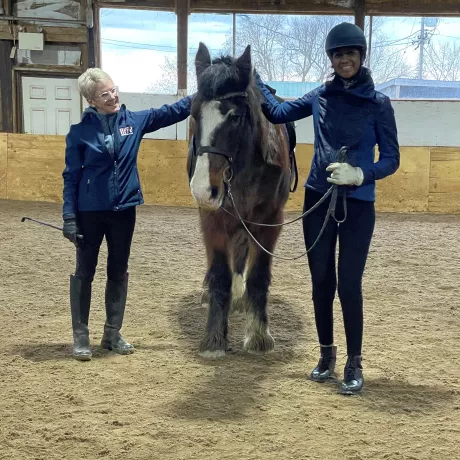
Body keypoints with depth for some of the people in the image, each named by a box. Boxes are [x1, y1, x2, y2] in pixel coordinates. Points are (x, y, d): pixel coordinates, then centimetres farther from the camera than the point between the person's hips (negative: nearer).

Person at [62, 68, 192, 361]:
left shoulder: (134, 121, 1)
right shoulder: (80, 131, -7)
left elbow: (171, 113, 1)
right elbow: (71, 176, -5)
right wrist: (69, 217, -10)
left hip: (124, 210, 3)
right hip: (90, 212, -3)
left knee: (119, 272, 12)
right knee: (84, 273, 6)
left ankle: (113, 333, 24)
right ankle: (81, 336, 16)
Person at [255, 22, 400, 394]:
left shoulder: (378, 103, -6)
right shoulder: (321, 96, 4)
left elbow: (391, 159, -6)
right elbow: (277, 113, 17)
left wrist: (362, 174, -23)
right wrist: (252, 78, 14)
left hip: (357, 205, -3)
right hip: (318, 200, 3)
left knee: (349, 284, -2)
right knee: (321, 281, 9)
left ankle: (354, 364, 13)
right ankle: (327, 354, 26)